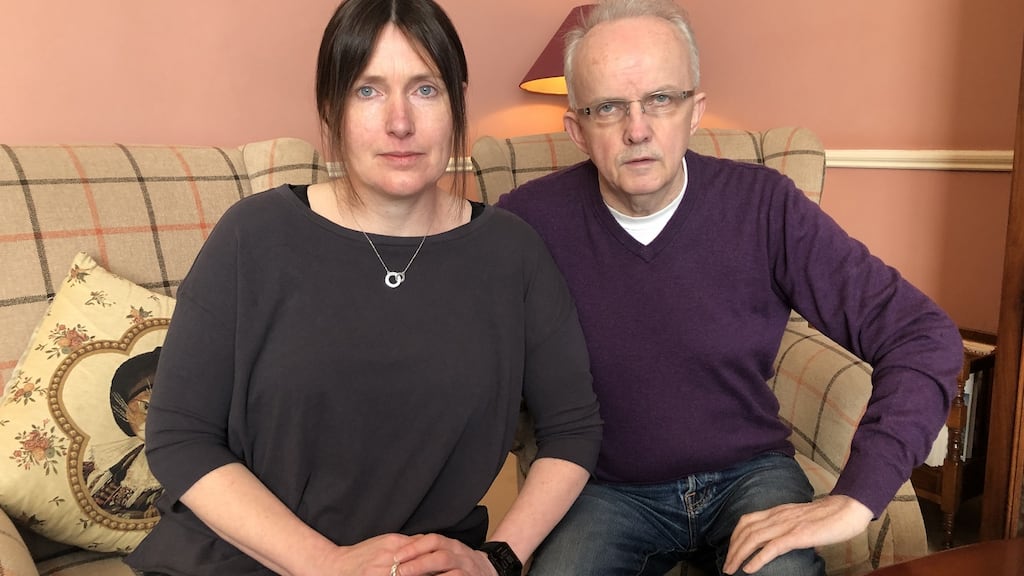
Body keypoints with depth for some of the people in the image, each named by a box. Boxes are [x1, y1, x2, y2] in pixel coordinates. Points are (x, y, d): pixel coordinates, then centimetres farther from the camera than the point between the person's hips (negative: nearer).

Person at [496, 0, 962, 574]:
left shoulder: (763, 205, -12)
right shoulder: (531, 220, -13)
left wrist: (854, 499, -22)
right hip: (608, 488, 0)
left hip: (750, 473, 1)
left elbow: (923, 334, -12)